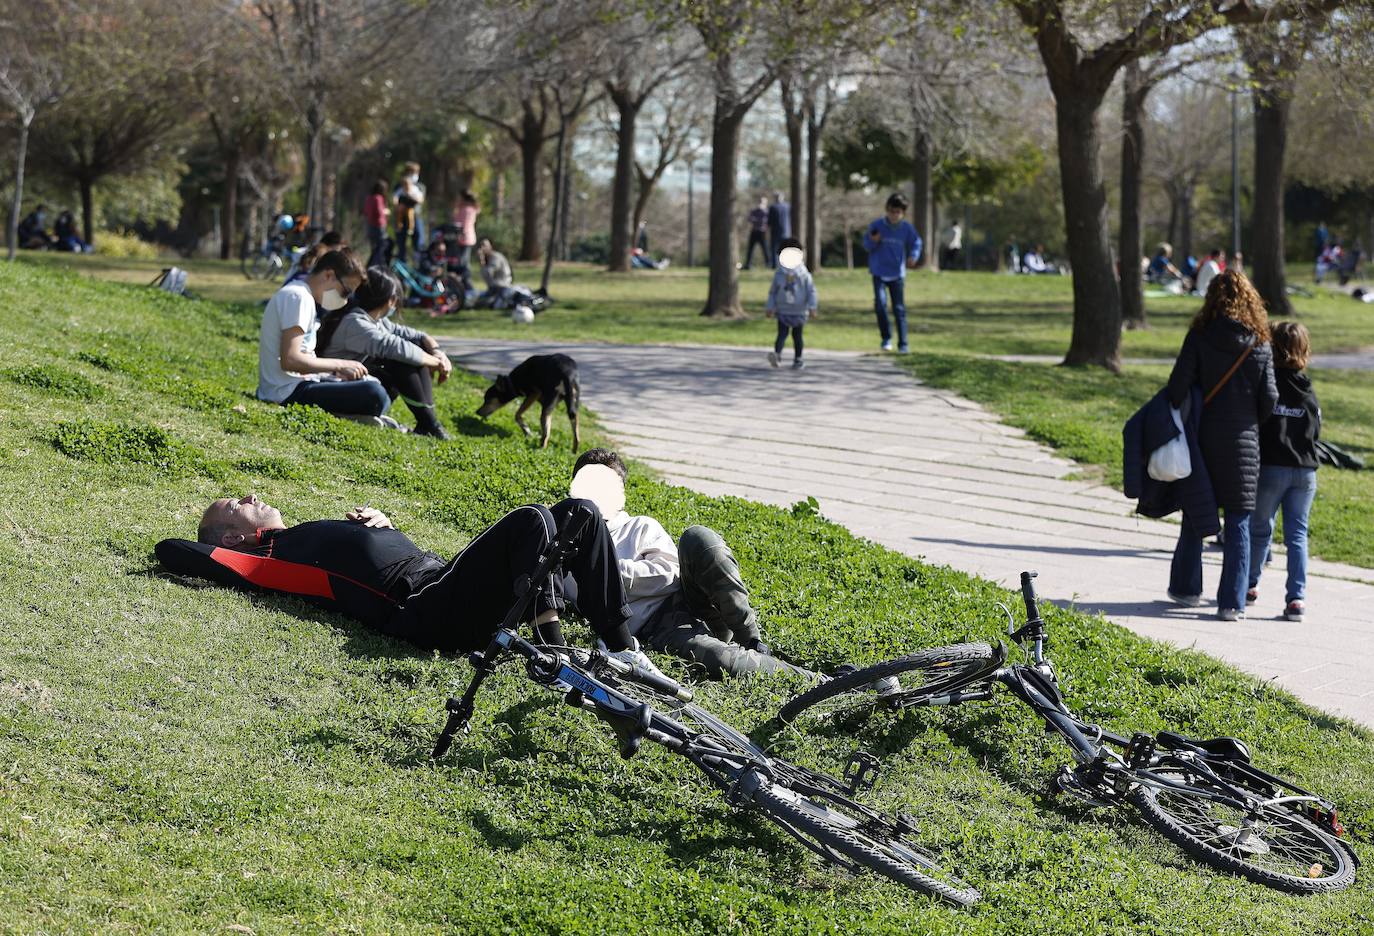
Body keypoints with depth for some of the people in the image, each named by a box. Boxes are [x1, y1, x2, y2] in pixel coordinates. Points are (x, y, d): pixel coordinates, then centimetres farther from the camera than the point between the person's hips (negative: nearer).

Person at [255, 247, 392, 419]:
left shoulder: (303, 295, 18)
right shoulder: (298, 297, -13)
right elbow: (289, 360, -22)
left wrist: (335, 370, 4)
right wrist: (339, 365, -12)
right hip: (290, 392, -11)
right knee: (375, 395, -24)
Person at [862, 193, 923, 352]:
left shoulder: (907, 228, -3)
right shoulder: (877, 225, -7)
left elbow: (916, 242, 11)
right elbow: (866, 245, 0)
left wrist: (913, 256, -8)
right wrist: (873, 241, -22)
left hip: (897, 274, 1)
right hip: (879, 272, -1)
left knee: (899, 309, 2)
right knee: (880, 303, -16)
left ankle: (902, 344, 10)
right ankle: (886, 337, 2)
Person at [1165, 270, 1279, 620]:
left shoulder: (1199, 338, -7)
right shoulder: (1260, 345, -3)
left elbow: (1178, 385, -12)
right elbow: (1269, 398, -4)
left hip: (1204, 438, 0)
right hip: (1243, 443, 0)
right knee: (1238, 523, 5)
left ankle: (1187, 588, 25)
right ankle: (1232, 602, 3)